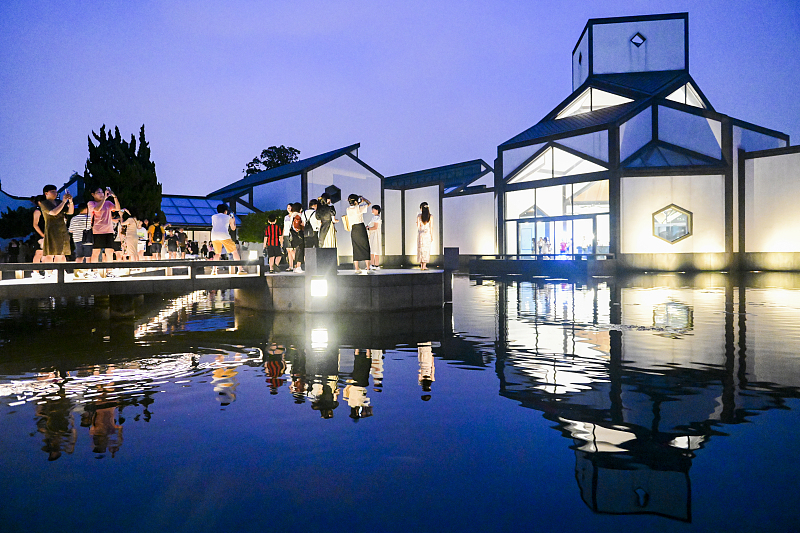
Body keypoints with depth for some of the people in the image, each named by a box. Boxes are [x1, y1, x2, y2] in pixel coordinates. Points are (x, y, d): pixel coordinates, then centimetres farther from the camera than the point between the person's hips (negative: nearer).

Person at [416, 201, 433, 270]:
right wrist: (432, 237, 2)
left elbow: (418, 226, -2)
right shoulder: (430, 216, -3)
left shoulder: (419, 216, -4)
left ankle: (421, 265, 9)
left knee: (421, 249, 9)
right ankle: (424, 266, 1)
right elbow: (431, 227, -3)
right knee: (426, 249, 4)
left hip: (420, 234, 0)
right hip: (427, 234, 0)